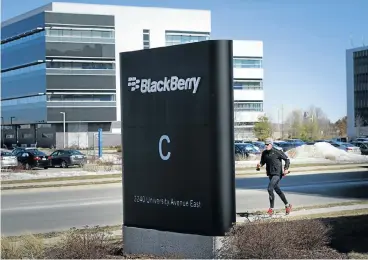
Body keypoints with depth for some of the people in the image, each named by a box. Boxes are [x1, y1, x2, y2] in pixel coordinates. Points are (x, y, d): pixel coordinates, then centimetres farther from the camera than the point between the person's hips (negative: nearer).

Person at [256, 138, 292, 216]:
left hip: (277, 174, -8)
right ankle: (287, 205, 34)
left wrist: (286, 169, -17)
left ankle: (271, 208, -11)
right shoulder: (264, 153, 7)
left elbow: (287, 159, -6)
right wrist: (259, 165, -5)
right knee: (277, 190, 17)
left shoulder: (277, 152, -12)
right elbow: (262, 162, 19)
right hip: (270, 174, 8)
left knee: (270, 189, -19)